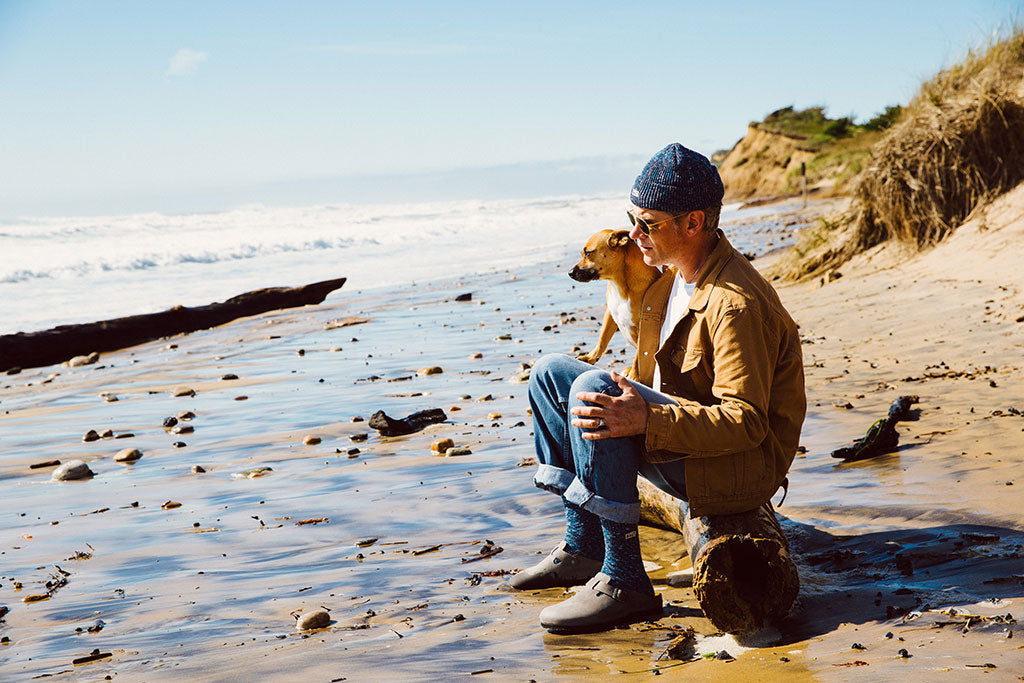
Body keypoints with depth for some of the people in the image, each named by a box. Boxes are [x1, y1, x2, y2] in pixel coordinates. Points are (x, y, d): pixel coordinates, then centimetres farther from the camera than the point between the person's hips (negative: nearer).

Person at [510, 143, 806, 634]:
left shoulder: (736, 303, -23)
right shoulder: (675, 274, 7)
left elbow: (746, 421, -28)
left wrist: (647, 421, -38)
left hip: (740, 467, -10)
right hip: (681, 450, 10)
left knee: (591, 388, -30)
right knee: (550, 374, 8)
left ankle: (624, 582, -26)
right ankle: (583, 547, 6)